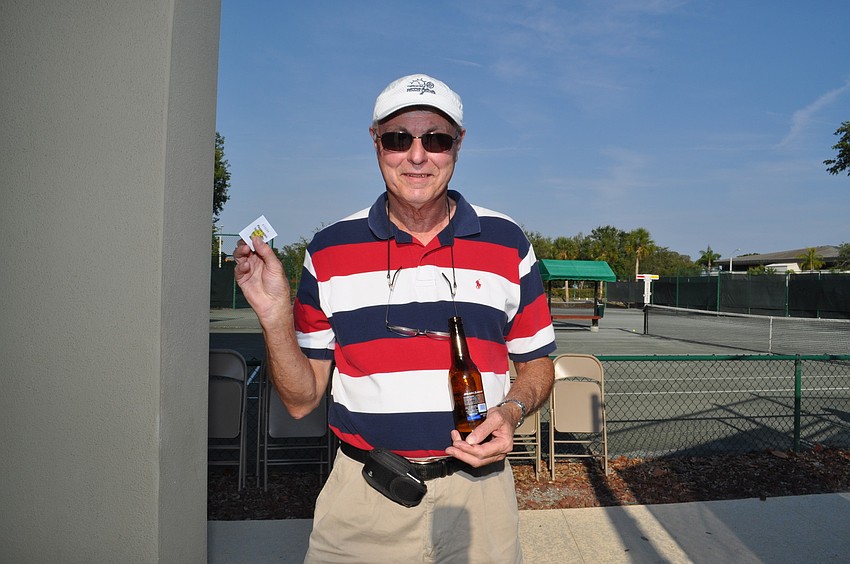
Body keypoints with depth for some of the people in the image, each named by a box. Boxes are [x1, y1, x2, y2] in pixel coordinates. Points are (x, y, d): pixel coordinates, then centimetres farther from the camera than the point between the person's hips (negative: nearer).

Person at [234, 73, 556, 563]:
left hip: (477, 497, 1)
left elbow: (537, 364, 7)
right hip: (362, 503, 0)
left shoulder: (507, 242, -1)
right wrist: (275, 315, -16)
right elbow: (302, 399, -1)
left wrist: (511, 411, -13)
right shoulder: (330, 250, -2)